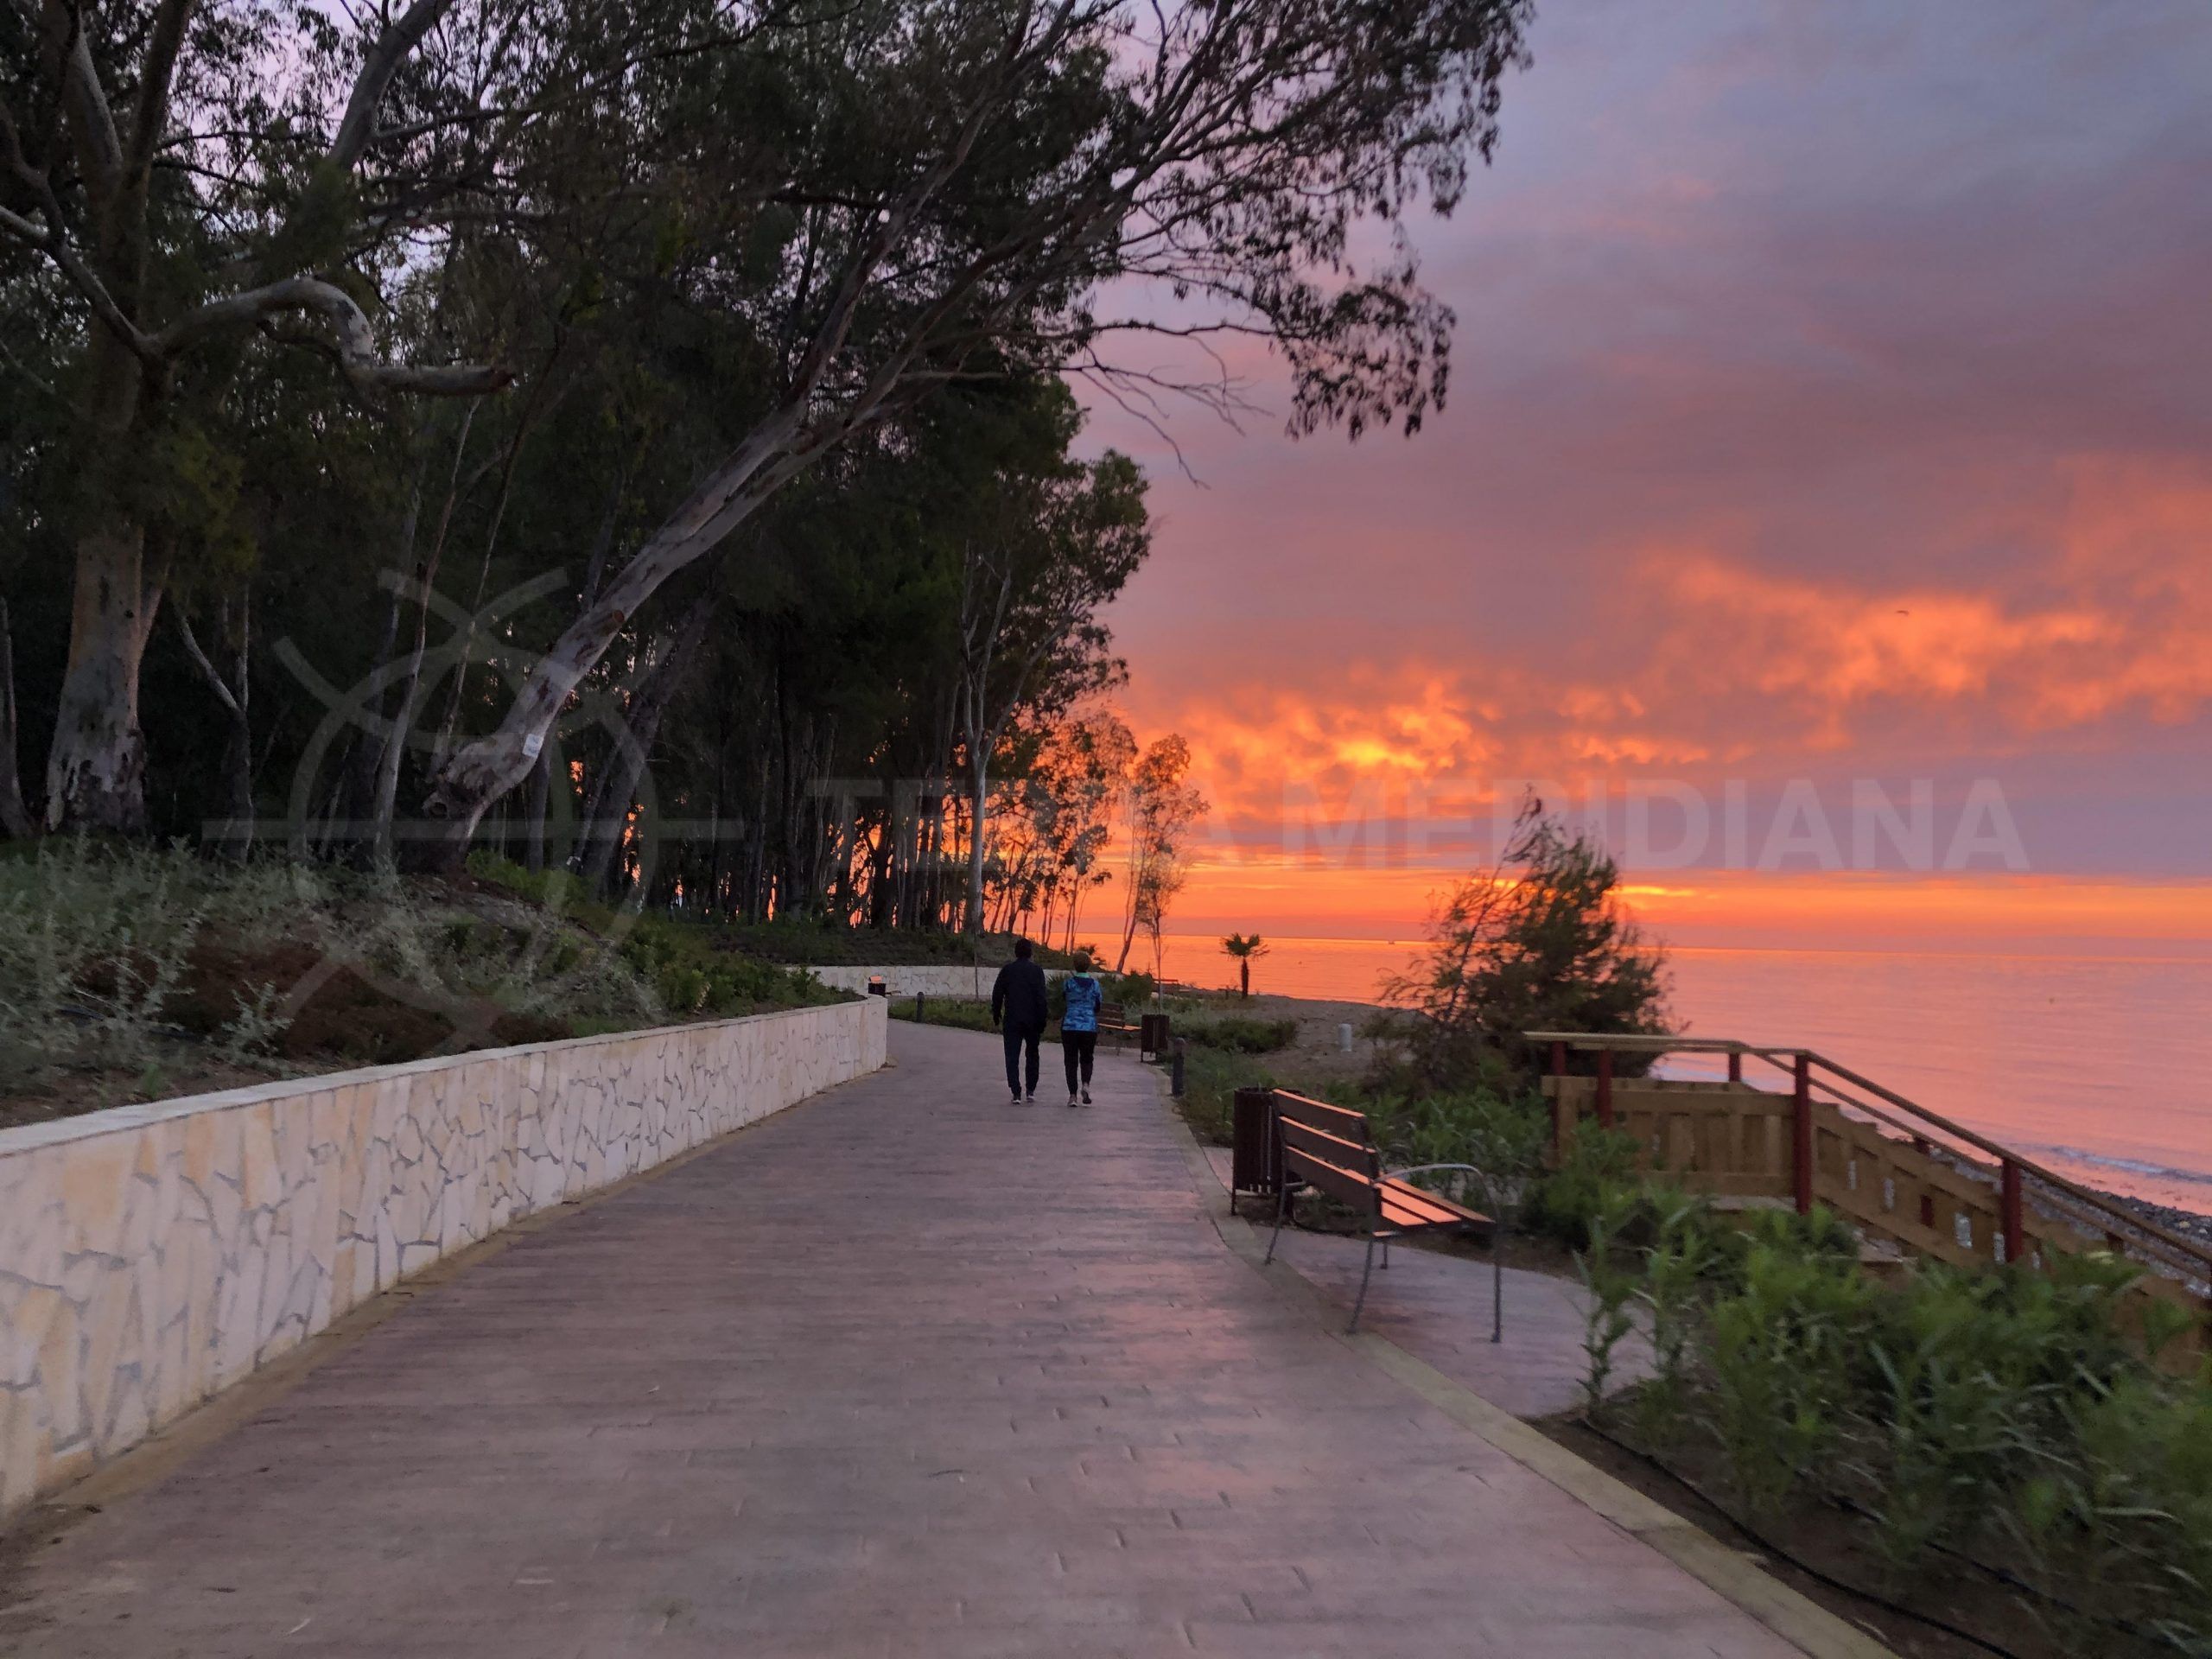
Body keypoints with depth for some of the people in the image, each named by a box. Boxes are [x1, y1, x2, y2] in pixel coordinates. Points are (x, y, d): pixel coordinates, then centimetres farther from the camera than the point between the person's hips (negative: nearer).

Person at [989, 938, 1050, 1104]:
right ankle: (1031, 1091, 12)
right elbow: (1042, 998, -7)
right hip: (1032, 1021, 0)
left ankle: (1017, 1094, -6)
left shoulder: (1007, 970, 1)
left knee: (1012, 1058, 2)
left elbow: (997, 995, 2)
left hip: (1012, 1021, 0)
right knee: (1032, 1056, 15)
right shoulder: (1037, 971, -3)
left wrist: (996, 1017, 13)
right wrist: (1042, 1024, -3)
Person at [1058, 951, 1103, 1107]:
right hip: (1089, 1026, 1)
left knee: (1071, 1061, 5)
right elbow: (1098, 1007, 5)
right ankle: (1086, 1084, -13)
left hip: (1069, 1026, -1)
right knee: (1086, 1059, 13)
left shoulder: (1068, 982, -4)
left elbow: (1063, 1000, 6)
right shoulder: (1094, 984, -1)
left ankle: (1072, 1095, -2)